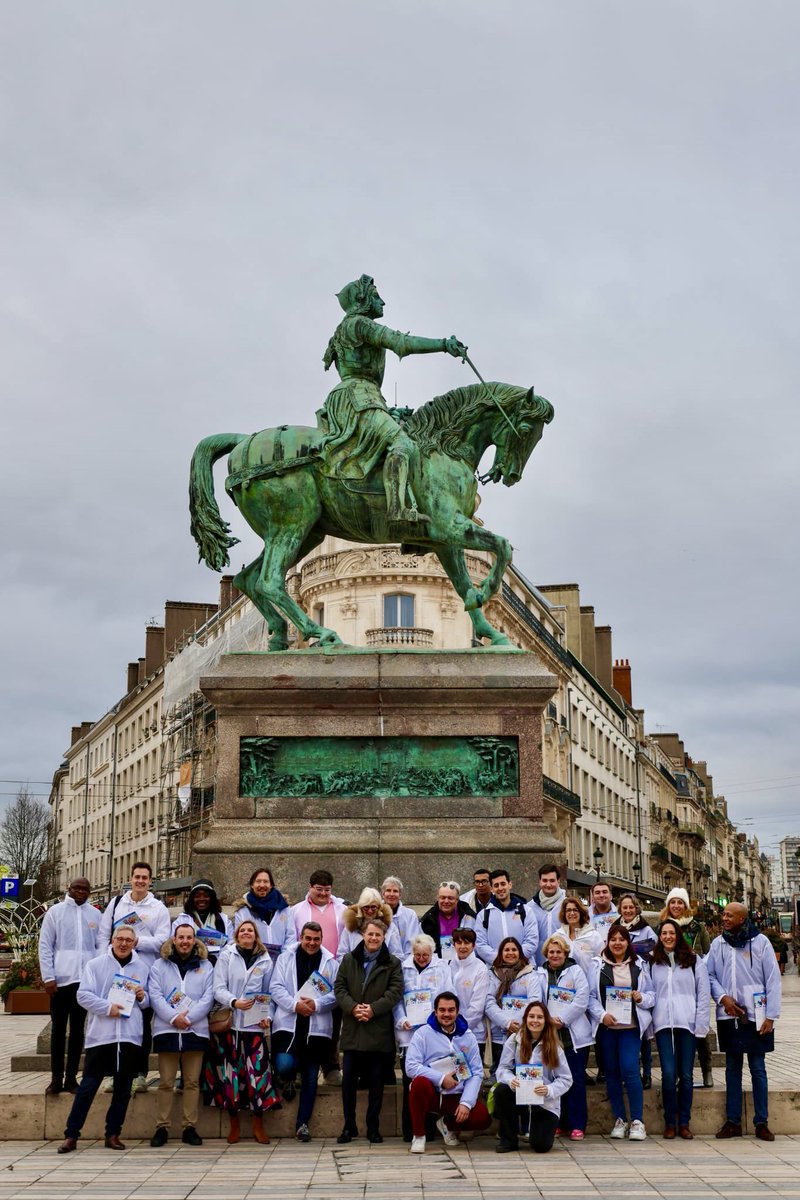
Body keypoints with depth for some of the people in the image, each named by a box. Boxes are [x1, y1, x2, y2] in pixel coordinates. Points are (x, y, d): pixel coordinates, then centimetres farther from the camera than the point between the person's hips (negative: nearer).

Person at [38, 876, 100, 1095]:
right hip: (60, 979, -2)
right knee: (58, 1029, 6)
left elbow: (100, 946, 9)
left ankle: (71, 1078, 14)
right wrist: (48, 977, -10)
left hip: (85, 980, 2)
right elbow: (45, 946, -2)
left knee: (78, 1029, 8)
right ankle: (56, 1079, 12)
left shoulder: (95, 914, 7)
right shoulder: (55, 912, 0)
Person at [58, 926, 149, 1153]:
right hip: (100, 1034, -3)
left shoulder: (142, 968, 11)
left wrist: (143, 997, -5)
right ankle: (71, 1135, 4)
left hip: (130, 1036, 3)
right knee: (88, 1085, -2)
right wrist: (107, 1007, -16)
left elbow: (148, 1003, 18)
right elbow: (83, 995, -5)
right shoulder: (95, 965, 2)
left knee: (123, 1088, 8)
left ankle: (113, 1134, 18)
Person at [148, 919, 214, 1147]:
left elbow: (208, 998, 1)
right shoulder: (160, 965, 8)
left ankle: (190, 1127, 10)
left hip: (195, 1030, 1)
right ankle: (162, 1127, 7)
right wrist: (173, 1017, -14)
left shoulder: (205, 966, 10)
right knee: (165, 1082, 1)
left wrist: (188, 1017, -12)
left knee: (192, 1082, 4)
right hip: (166, 1030, -1)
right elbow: (155, 996, -2)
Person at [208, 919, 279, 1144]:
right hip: (230, 1023, -1)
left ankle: (258, 1124, 6)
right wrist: (234, 1002, -21)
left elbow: (269, 993, 11)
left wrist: (267, 1016, -3)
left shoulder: (265, 961, 9)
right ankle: (234, 1124, 15)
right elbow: (218, 989, -4)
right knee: (231, 1071, 2)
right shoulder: (226, 957, 3)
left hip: (255, 1024, 1)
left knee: (258, 1070, -5)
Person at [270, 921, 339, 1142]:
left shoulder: (331, 962, 8)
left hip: (317, 1026, 2)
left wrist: (316, 1004, -17)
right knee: (284, 1065, -21)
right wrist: (295, 1004, -16)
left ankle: (303, 1123, 16)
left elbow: (336, 993, 0)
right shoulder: (285, 958, 7)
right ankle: (287, 1080, 17)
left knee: (310, 1076, 5)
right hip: (288, 1024, -1)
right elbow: (276, 987, -1)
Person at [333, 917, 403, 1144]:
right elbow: (339, 988, 4)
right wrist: (353, 1007, -13)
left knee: (376, 1082, 4)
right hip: (352, 1030, 2)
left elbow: (395, 992, -5)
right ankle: (349, 1126, 12)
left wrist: (373, 1009, -16)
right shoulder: (348, 960, 11)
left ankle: (373, 1127, 13)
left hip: (379, 1031, -2)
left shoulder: (393, 964, 5)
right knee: (348, 1080, 2)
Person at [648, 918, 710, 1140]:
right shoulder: (652, 962, 11)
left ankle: (684, 1122, 12)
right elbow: (649, 993, 11)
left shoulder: (694, 961, 6)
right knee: (668, 1073, -7)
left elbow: (703, 994, 3)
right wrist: (647, 1023, 2)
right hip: (663, 1023, 0)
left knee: (686, 1074, 2)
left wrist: (701, 1025, -4)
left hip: (687, 1022, 0)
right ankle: (670, 1122, 5)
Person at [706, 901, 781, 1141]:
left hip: (756, 1016, -3)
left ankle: (761, 1123, 10)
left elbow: (773, 979, -3)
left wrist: (771, 1016, -7)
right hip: (729, 1015, 3)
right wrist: (722, 997, -9)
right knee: (732, 1069, 8)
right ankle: (733, 1122, 14)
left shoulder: (760, 942, -4)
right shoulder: (718, 944, 4)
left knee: (758, 1069, 3)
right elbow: (709, 975, 8)